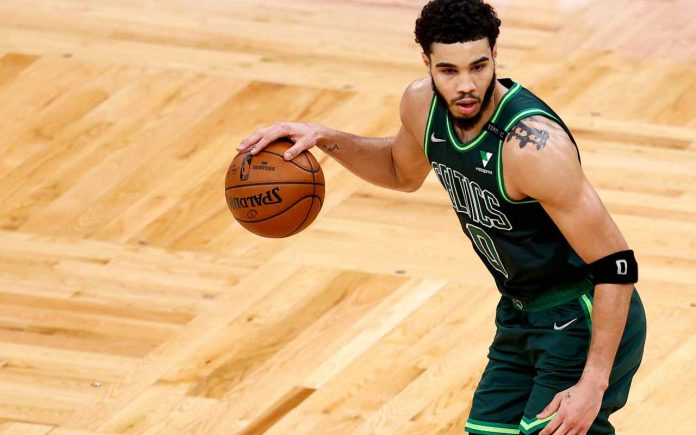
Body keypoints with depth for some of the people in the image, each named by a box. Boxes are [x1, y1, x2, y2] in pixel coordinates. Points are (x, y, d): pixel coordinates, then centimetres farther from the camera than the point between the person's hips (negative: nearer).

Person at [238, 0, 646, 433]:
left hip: (582, 321, -8)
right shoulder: (422, 104, -8)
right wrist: (328, 139, 1)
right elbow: (403, 172, 18)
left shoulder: (532, 144, -31)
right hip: (521, 315, 8)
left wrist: (593, 384, -29)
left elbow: (616, 263, -27)